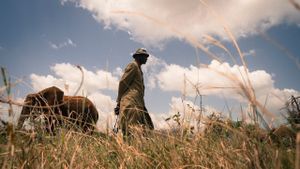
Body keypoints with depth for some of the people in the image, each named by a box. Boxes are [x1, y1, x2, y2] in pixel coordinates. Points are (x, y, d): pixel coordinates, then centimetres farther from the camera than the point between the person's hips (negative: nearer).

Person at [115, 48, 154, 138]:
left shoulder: (138, 68, 27)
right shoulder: (133, 65, -2)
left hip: (137, 103, 9)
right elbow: (123, 82, -9)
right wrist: (119, 101, -9)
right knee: (132, 130, -14)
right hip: (131, 102, -9)